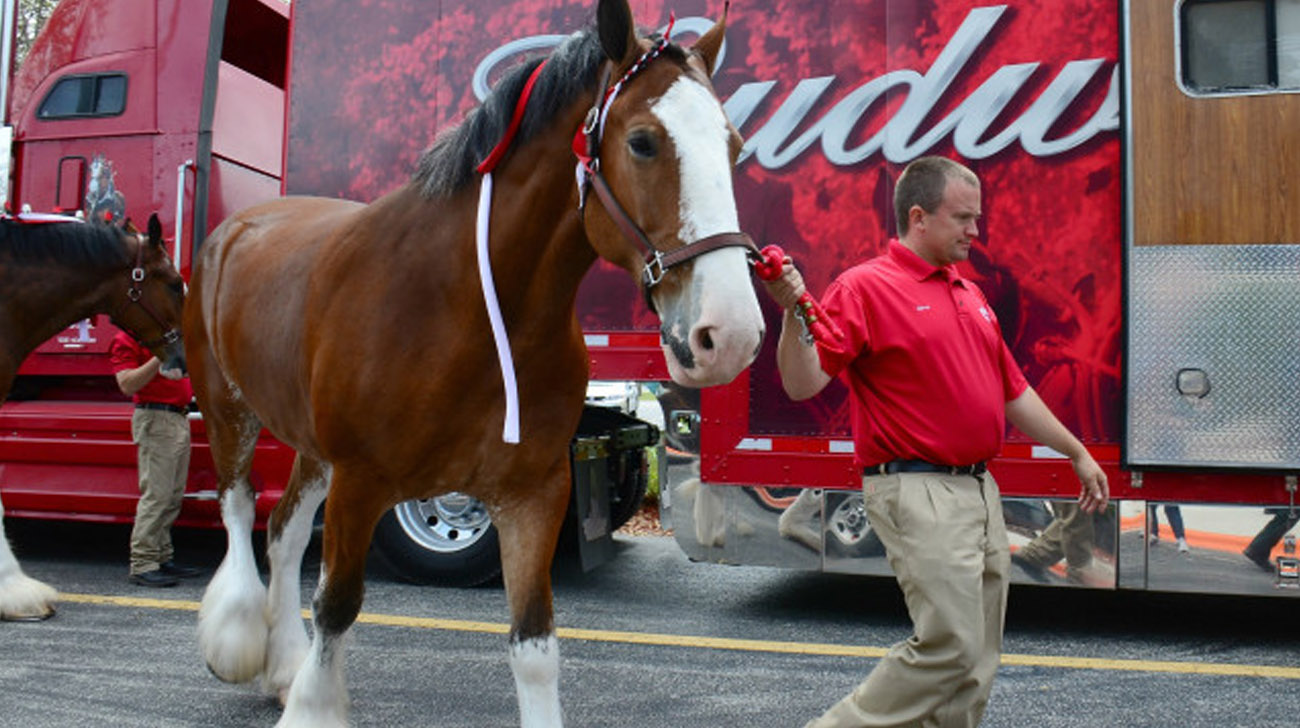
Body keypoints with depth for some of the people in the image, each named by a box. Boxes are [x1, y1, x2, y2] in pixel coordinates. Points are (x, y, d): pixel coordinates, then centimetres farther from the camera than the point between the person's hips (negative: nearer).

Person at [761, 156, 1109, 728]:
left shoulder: (970, 295, 17)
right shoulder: (864, 287, -8)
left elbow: (1013, 391, 24)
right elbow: (802, 383, -17)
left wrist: (1077, 452, 26)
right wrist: (794, 312, -32)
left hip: (979, 488, 9)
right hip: (917, 492, -8)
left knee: (976, 659, 12)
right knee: (948, 647, -12)